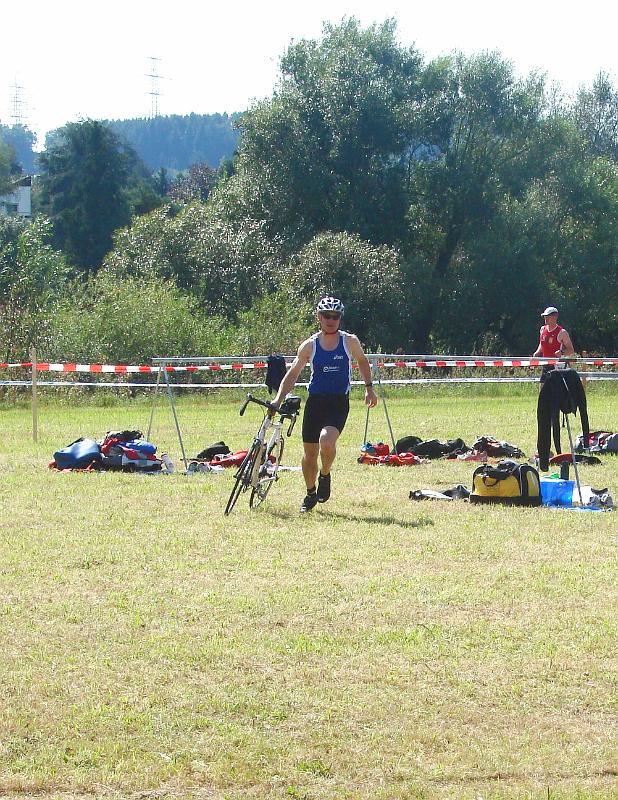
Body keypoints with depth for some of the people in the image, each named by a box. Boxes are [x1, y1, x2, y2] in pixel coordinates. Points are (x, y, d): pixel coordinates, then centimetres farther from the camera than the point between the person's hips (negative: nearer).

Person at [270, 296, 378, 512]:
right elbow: (293, 374, 6)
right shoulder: (309, 346, 1)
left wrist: (369, 387, 16)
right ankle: (311, 494, 27)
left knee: (327, 441, -28)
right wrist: (278, 399, -4)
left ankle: (325, 476, 2)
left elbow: (362, 360, 20)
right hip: (315, 402, 2)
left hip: (339, 403, -2)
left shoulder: (350, 341, 0)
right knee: (309, 452, 5)